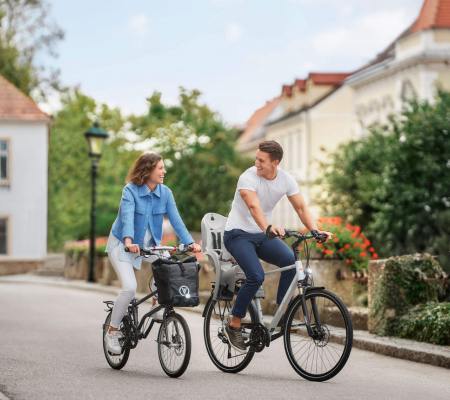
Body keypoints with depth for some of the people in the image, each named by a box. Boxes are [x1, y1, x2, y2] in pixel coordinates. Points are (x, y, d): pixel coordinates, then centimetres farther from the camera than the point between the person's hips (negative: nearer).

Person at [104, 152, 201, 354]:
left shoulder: (165, 193, -7)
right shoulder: (130, 190, -19)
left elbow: (175, 219, -14)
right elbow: (127, 217, -34)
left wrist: (190, 242, -28)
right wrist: (128, 241, -51)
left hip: (149, 245, 5)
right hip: (122, 244, -4)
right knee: (130, 287, -19)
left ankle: (158, 306, 0)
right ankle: (112, 331, -2)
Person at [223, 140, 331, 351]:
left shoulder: (286, 180, -4)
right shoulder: (248, 178, -21)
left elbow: (301, 207, -6)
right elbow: (254, 207, -37)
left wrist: (314, 230, -24)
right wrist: (269, 228, -55)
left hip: (263, 235, 5)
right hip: (238, 233, -5)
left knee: (291, 260, -24)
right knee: (256, 276, -27)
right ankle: (234, 324, -10)